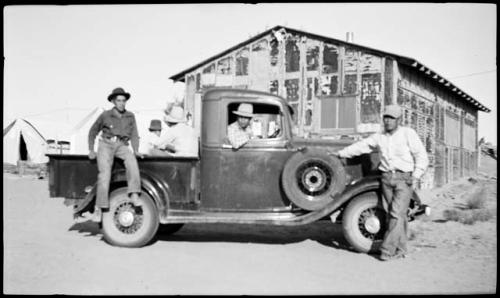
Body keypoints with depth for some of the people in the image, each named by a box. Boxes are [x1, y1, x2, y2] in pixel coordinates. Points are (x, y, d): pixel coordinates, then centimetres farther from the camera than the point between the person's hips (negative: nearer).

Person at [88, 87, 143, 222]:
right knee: (105, 173, -24)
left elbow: (134, 135, 6)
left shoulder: (130, 116, 7)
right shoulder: (105, 115, 2)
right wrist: (91, 150, 5)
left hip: (121, 146, 1)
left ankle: (134, 194, -37)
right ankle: (99, 207, -19)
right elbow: (93, 132, 12)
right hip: (106, 145, -1)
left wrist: (136, 150, -11)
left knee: (131, 159, -33)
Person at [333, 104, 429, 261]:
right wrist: (341, 153, 18)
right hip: (387, 178, 5)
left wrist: (416, 177, -12)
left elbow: (421, 156, -4)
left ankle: (387, 250, -11)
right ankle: (400, 249, 12)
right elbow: (361, 146, 17)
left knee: (397, 214, -12)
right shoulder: (379, 136, 10)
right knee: (392, 215, 5)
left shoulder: (408, 133, -3)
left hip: (404, 178, -4)